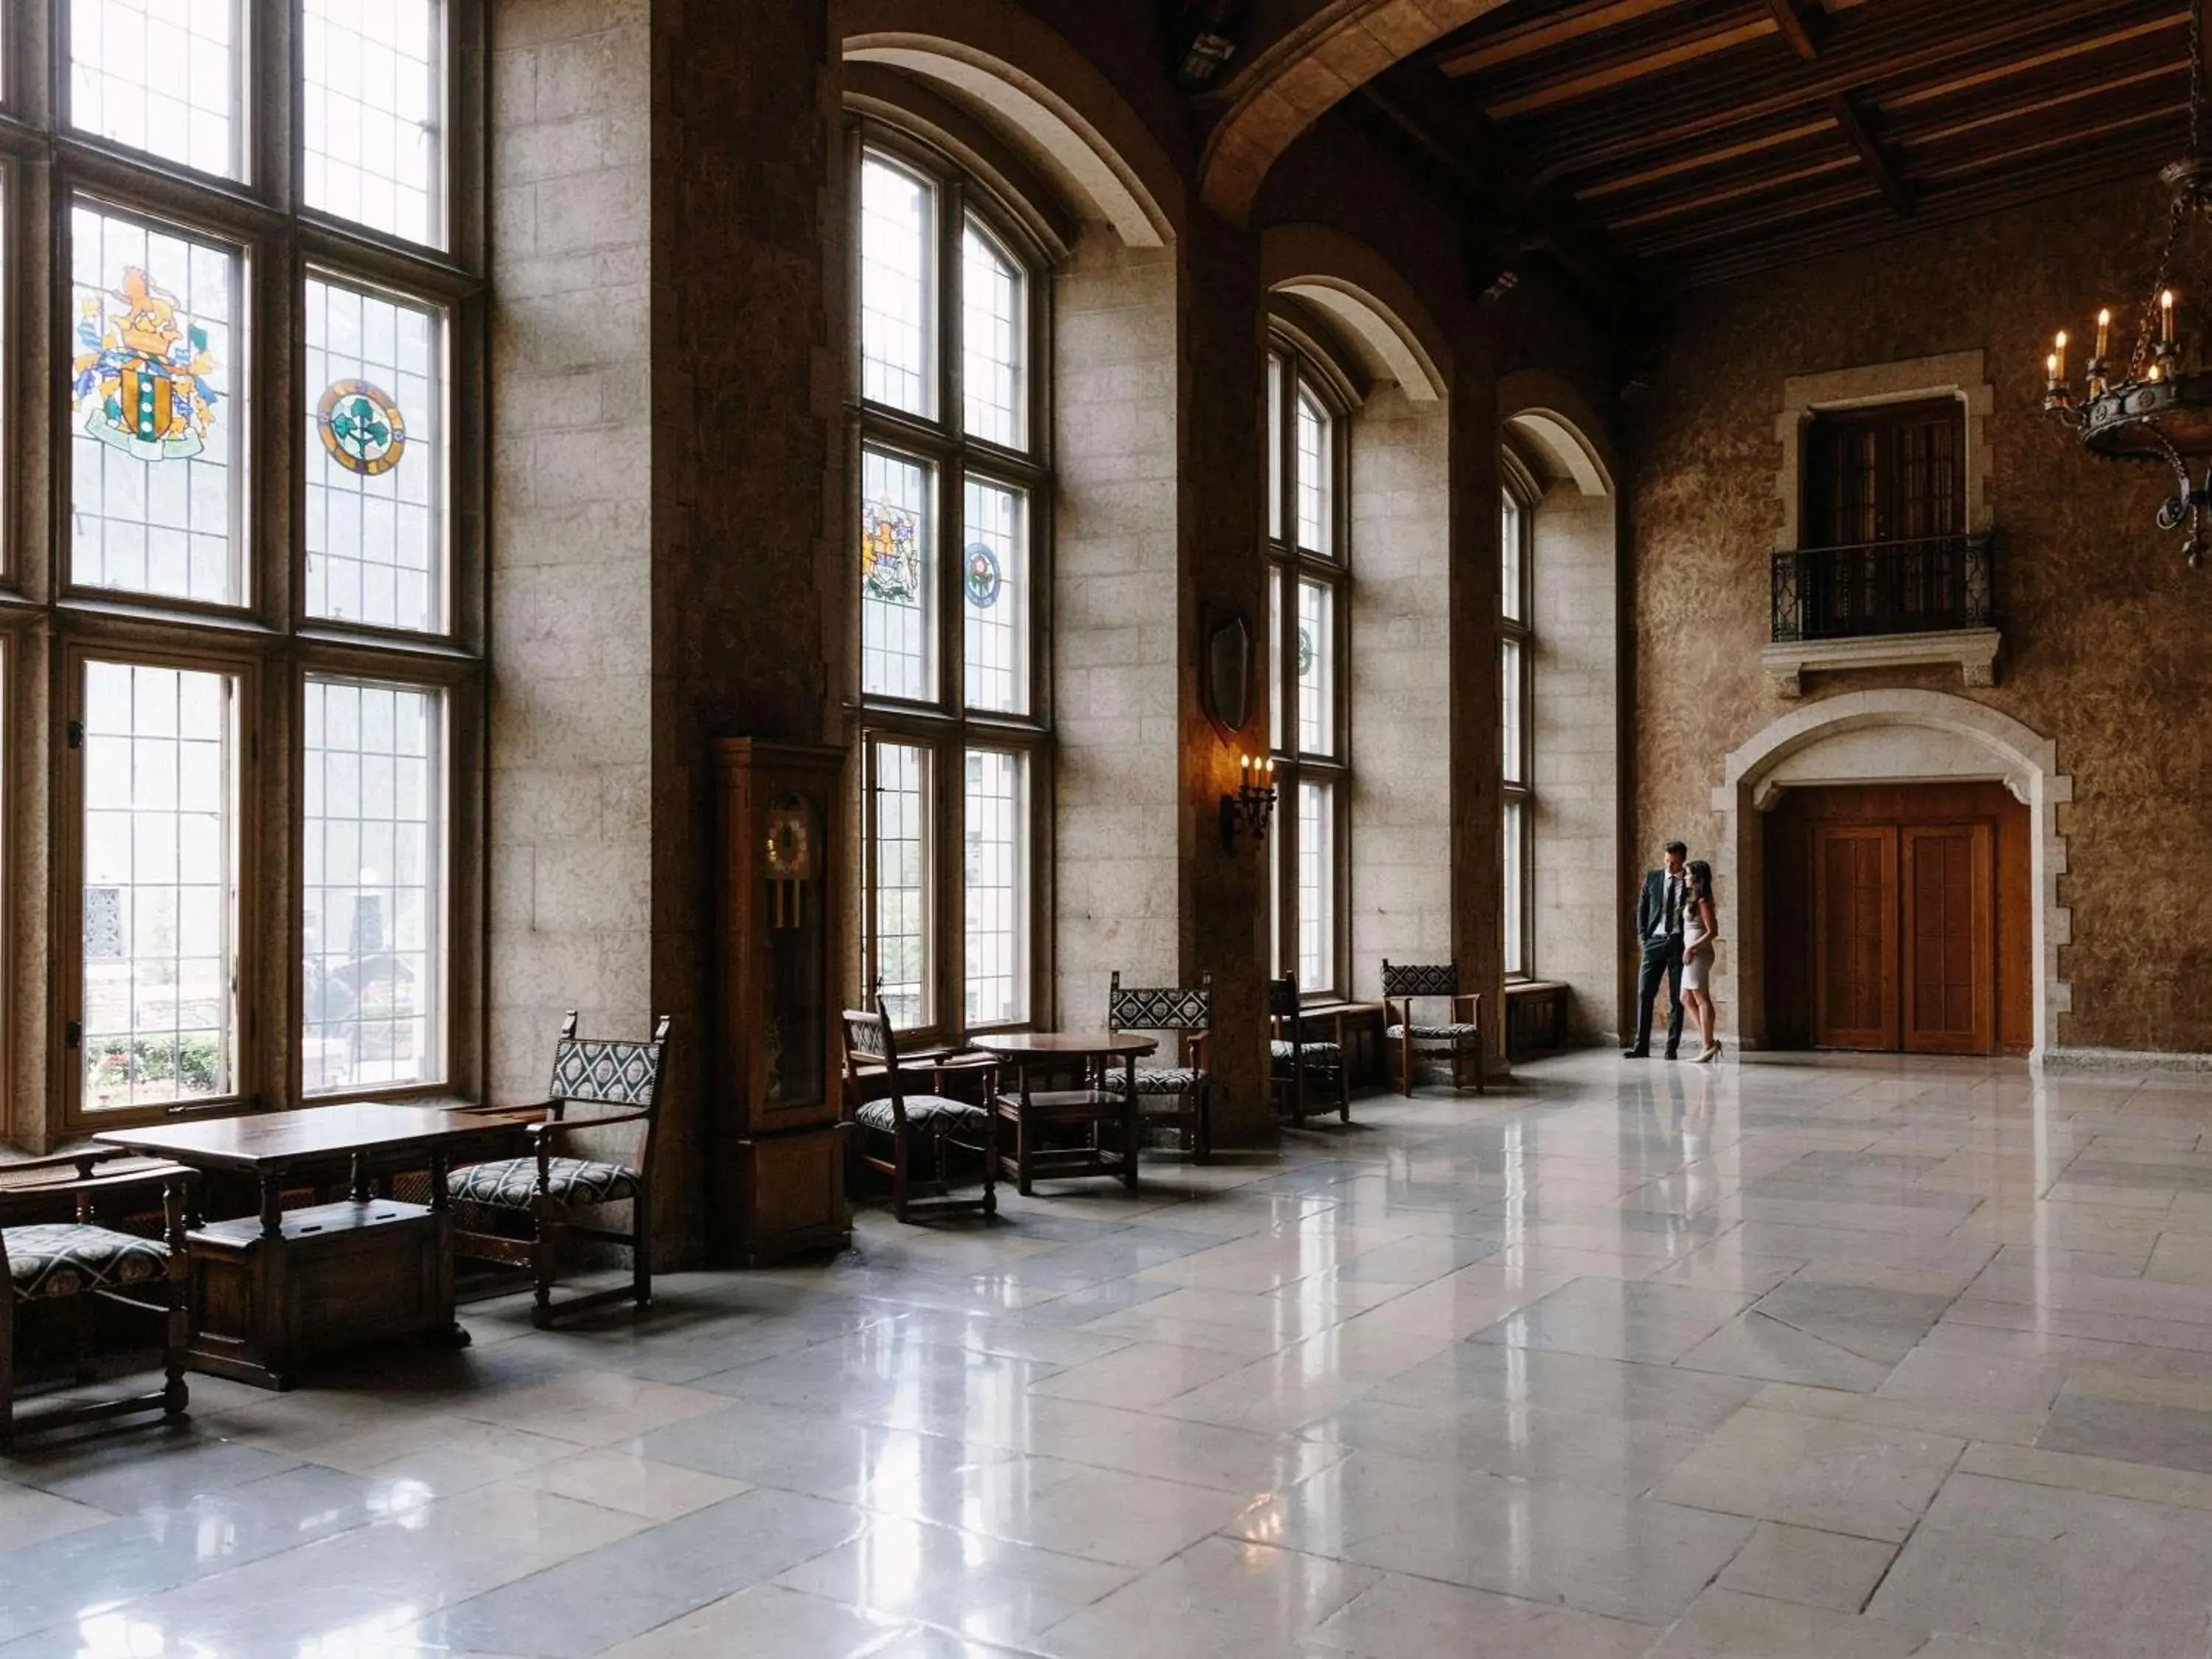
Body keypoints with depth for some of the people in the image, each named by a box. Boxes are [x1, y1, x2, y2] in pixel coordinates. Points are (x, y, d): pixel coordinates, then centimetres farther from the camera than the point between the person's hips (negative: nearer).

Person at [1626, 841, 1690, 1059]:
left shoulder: (1691, 882, 4)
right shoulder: (1652, 878, 8)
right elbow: (1642, 909, 13)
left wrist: (1692, 889, -10)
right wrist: (1642, 936, 5)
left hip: (1679, 943, -1)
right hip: (1655, 942, 1)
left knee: (1677, 998, 2)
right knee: (1644, 994, -3)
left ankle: (1672, 1047, 7)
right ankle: (1642, 1047, 1)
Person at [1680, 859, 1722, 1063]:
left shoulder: (1703, 901, -13)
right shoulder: (1695, 899, 14)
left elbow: (1713, 932, -17)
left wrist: (1691, 948, -17)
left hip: (1698, 954, -10)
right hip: (1692, 954, 10)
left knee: (1702, 999, -6)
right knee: (1687, 998, 11)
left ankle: (1708, 1046, -2)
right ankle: (1709, 1041, 12)